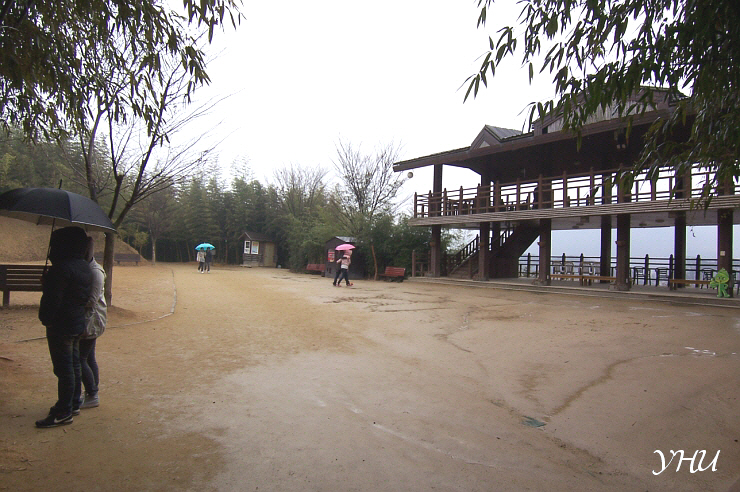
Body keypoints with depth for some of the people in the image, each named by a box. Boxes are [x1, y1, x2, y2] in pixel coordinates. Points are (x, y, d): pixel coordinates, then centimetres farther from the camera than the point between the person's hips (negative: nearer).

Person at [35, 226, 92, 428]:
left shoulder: (62, 268, -21)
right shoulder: (84, 267, 8)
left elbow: (53, 299, -21)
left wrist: (46, 319, -7)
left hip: (61, 326, -9)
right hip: (78, 322, 9)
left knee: (64, 369, -2)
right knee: (74, 365, 17)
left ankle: (63, 412, 6)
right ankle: (74, 404, 28)